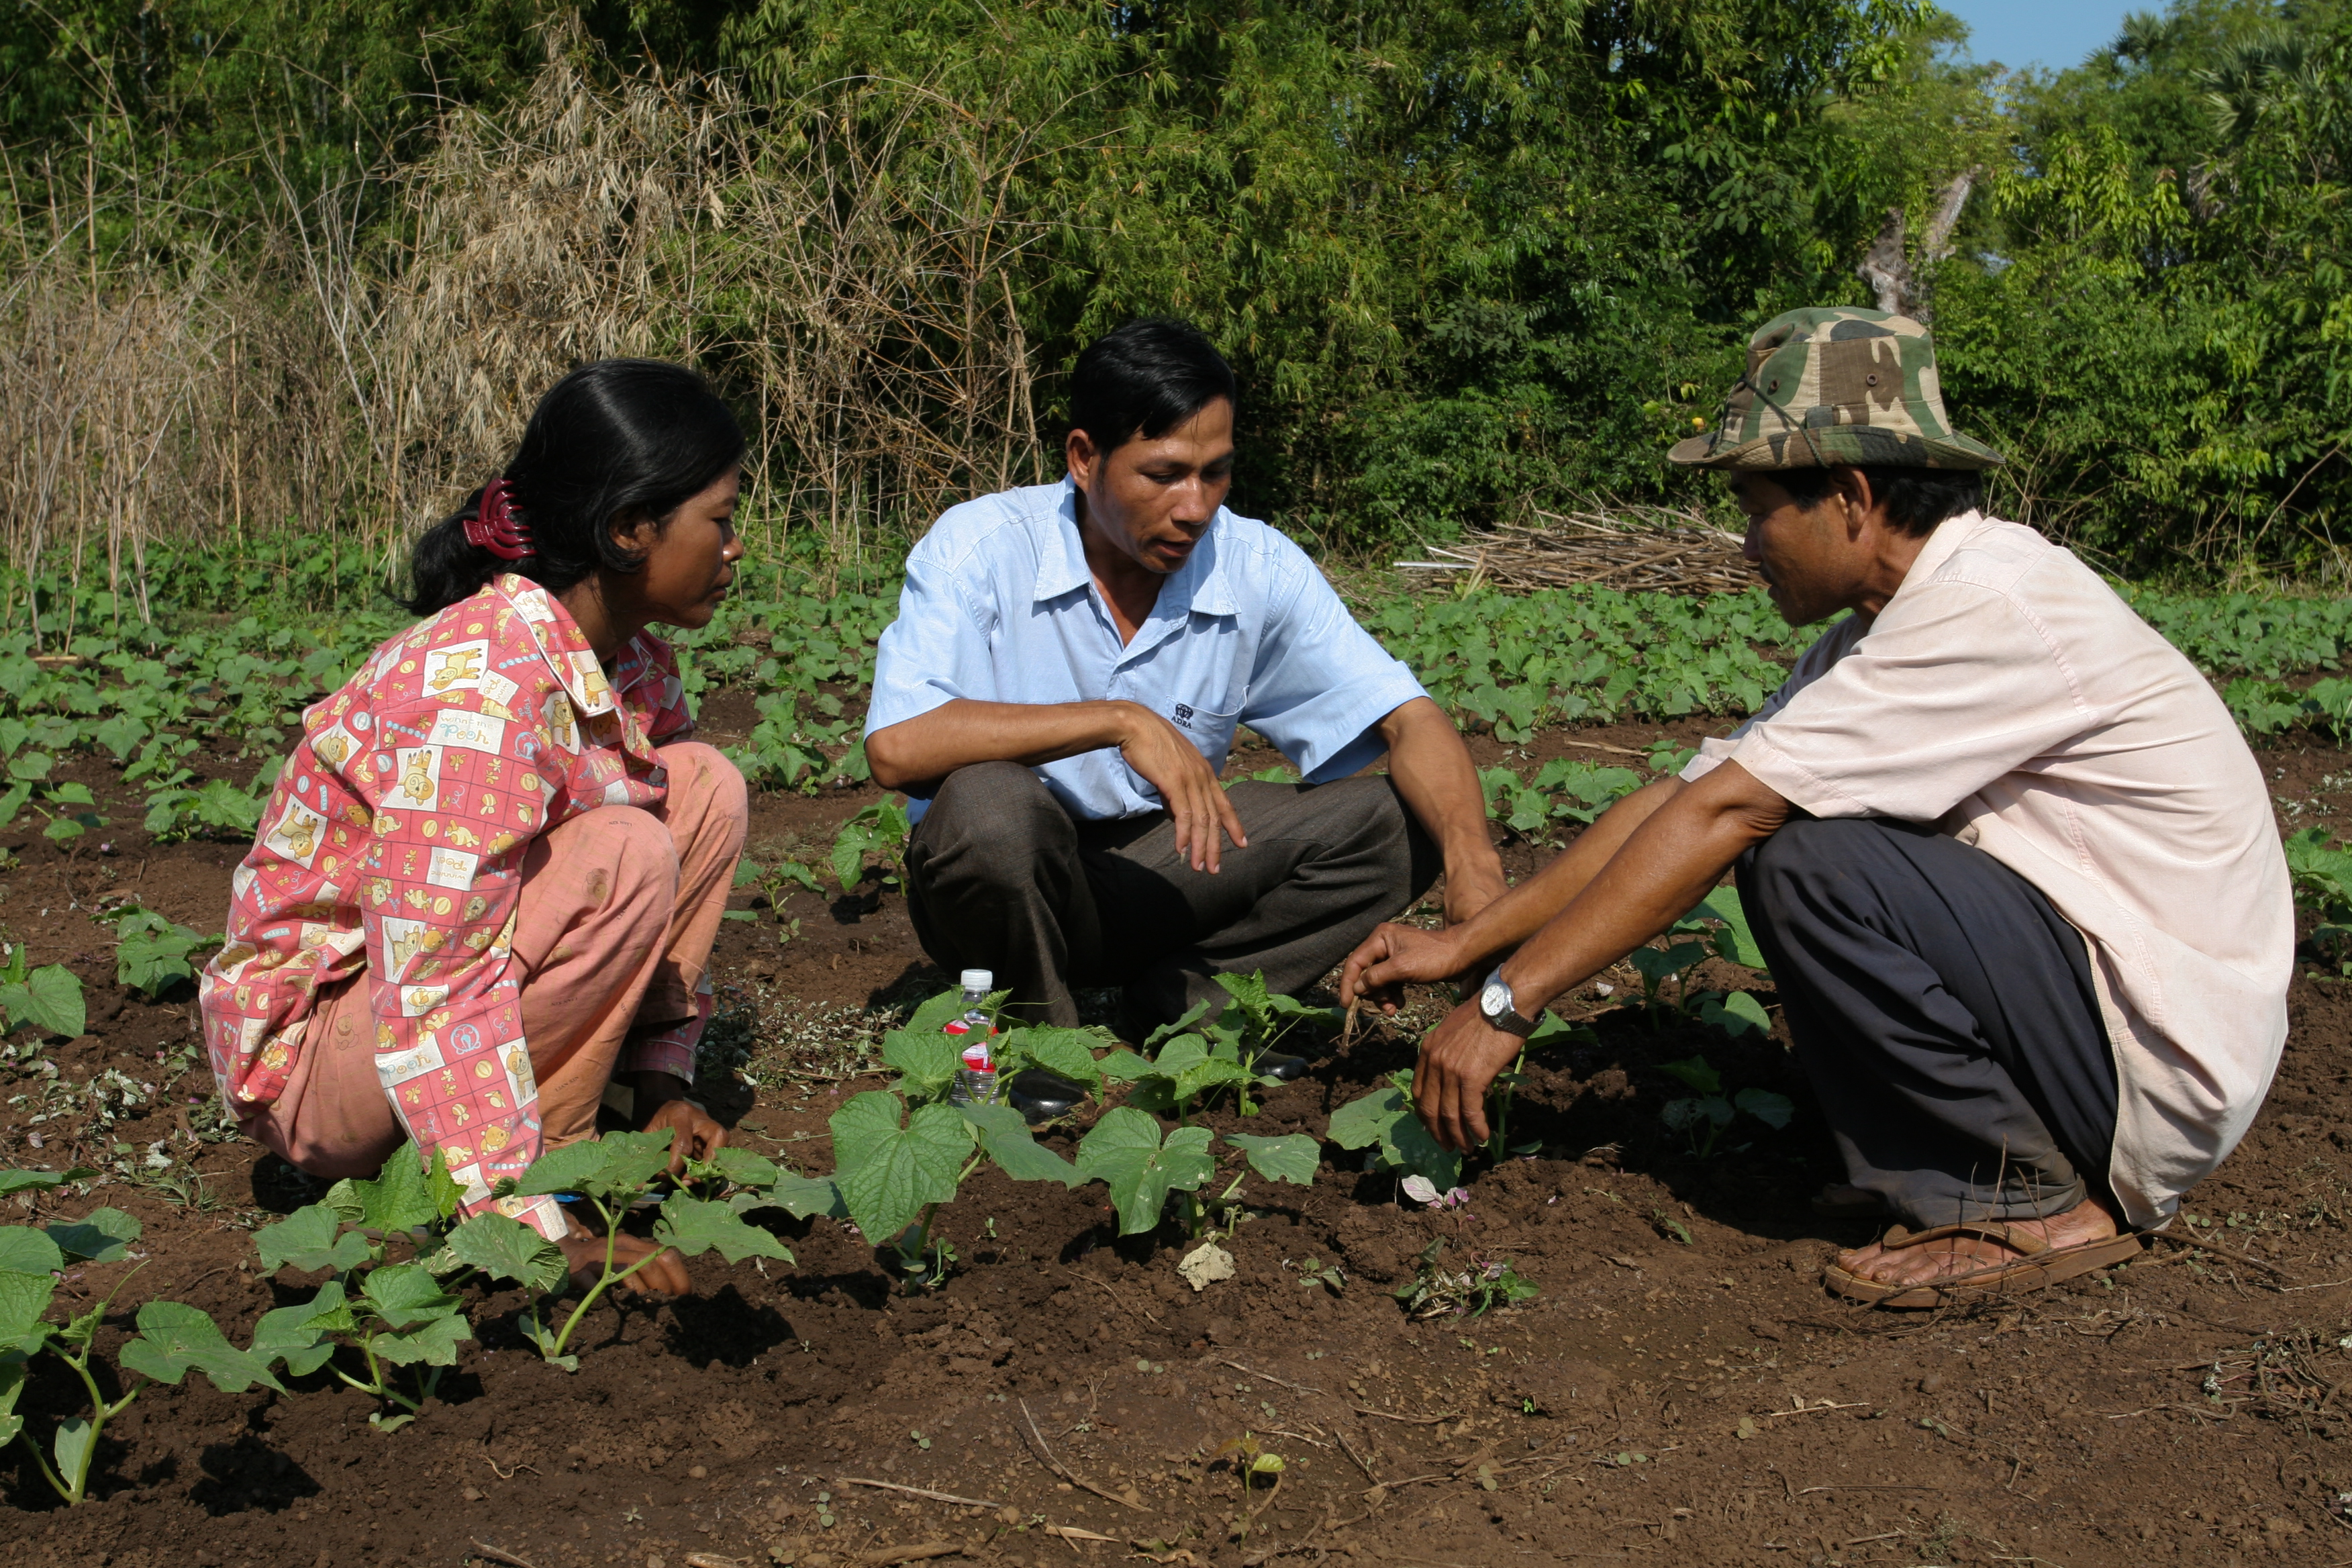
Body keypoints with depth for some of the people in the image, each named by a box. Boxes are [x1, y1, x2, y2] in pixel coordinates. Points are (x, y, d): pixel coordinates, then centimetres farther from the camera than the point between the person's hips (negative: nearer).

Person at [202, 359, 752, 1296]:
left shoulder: (634, 660, -2)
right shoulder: (478, 686, -30)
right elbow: (435, 992, -33)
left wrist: (662, 1084, 1)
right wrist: (548, 1233, -32)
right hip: (311, 1045, -9)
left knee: (706, 789, -3)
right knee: (622, 857, -27)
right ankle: (541, 1167, -12)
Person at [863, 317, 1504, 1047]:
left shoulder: (1257, 567, -8)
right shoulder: (980, 549, -18)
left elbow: (1406, 717, -10)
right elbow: (895, 750, -31)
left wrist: (1472, 862, -30)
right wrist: (1121, 722, -33)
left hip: (1154, 876, 4)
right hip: (1001, 882, -3)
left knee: (1397, 820, -12)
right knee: (988, 802, -38)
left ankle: (1180, 1003, -7)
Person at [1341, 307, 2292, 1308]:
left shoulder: (1988, 604, -21)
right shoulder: (1885, 627, 8)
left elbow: (1720, 814, -23)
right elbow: (1684, 797, 8)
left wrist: (1508, 1002, -21)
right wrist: (1463, 946, 5)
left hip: (2164, 1067, -9)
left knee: (1809, 862, -24)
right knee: (1783, 832, 8)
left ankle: (2028, 1198, -8)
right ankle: (1909, 1170, 8)